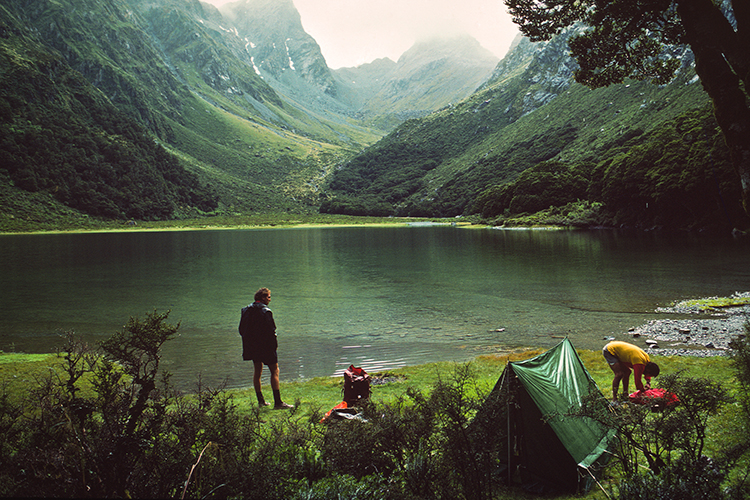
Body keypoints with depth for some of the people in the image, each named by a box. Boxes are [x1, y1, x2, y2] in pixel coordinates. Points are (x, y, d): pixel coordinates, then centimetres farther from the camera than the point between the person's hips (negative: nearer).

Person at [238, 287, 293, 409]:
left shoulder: (246, 310, 8)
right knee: (274, 370, -4)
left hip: (252, 347, 8)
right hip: (265, 346, -8)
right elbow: (270, 330, -19)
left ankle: (260, 400, 21)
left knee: (257, 371, 16)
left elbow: (241, 330, 12)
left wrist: (250, 340, 18)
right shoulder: (265, 311, -15)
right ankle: (278, 402, -8)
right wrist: (274, 345, -8)